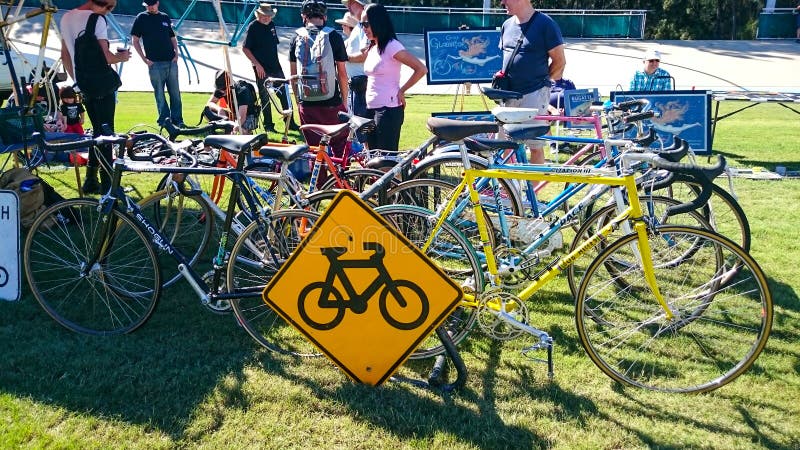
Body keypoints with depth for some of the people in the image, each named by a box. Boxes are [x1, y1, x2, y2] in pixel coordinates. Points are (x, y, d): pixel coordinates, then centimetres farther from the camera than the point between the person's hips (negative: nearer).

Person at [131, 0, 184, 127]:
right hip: (155, 63, -3)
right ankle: (164, 119, 6)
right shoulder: (141, 18, 4)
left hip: (171, 62, 3)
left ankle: (177, 120, 10)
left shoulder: (165, 17, 14)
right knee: (159, 94, -1)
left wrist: (176, 53, 5)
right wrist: (144, 58, -5)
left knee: (175, 93, 4)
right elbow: (135, 41, 3)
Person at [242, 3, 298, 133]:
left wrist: (276, 61, 15)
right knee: (265, 97, 3)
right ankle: (268, 125, 12)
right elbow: (245, 48, -10)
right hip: (262, 69, -6)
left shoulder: (271, 25, 9)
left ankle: (290, 123, 16)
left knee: (284, 93, 8)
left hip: (275, 67, 6)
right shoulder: (253, 27, -8)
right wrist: (257, 64, -15)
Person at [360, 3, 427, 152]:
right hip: (372, 109, 9)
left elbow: (421, 69, -16)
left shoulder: (391, 46, -11)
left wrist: (401, 91, -10)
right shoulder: (372, 48, 14)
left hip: (388, 110, -9)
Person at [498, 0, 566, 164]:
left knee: (535, 146, -2)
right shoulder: (507, 25, 11)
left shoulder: (545, 23, -8)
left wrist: (545, 82, -1)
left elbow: (559, 61, -5)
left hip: (534, 94, -6)